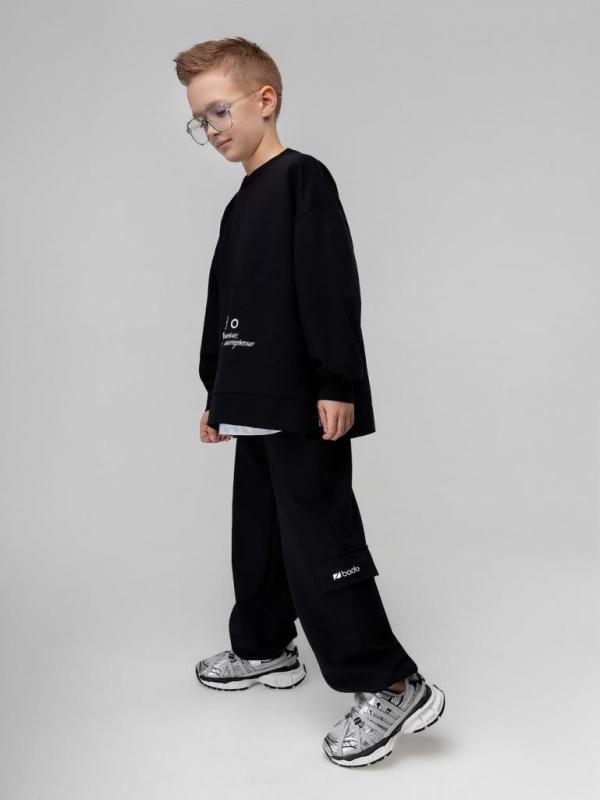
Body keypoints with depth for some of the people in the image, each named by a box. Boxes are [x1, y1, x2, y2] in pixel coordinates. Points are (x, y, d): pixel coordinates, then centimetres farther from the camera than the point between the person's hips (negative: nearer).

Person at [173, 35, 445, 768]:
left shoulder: (302, 177, -8)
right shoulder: (240, 205, 19)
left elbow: (332, 286, -17)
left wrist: (338, 384, -22)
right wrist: (218, 393, 25)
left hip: (307, 406, -9)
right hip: (259, 407, 9)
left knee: (318, 538, -10)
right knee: (257, 533, 18)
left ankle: (391, 686, -2)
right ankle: (264, 648, 36)